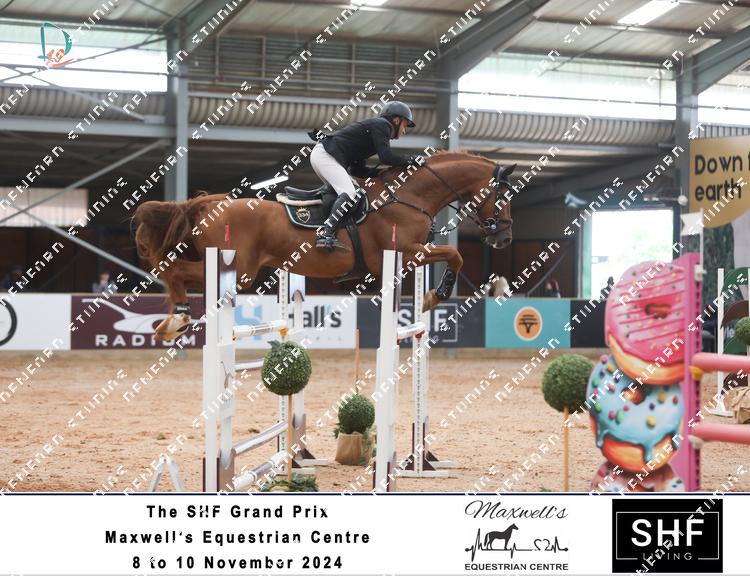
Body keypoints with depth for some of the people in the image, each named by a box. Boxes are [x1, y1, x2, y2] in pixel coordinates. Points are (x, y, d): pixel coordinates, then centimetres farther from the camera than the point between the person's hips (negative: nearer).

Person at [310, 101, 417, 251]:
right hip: (324, 155, -10)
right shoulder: (381, 125, -2)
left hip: (321, 155, 10)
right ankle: (325, 235, -32)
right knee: (350, 192, -20)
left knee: (357, 190, 14)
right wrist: (409, 160, -2)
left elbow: (357, 169, 22)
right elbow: (386, 157, -16)